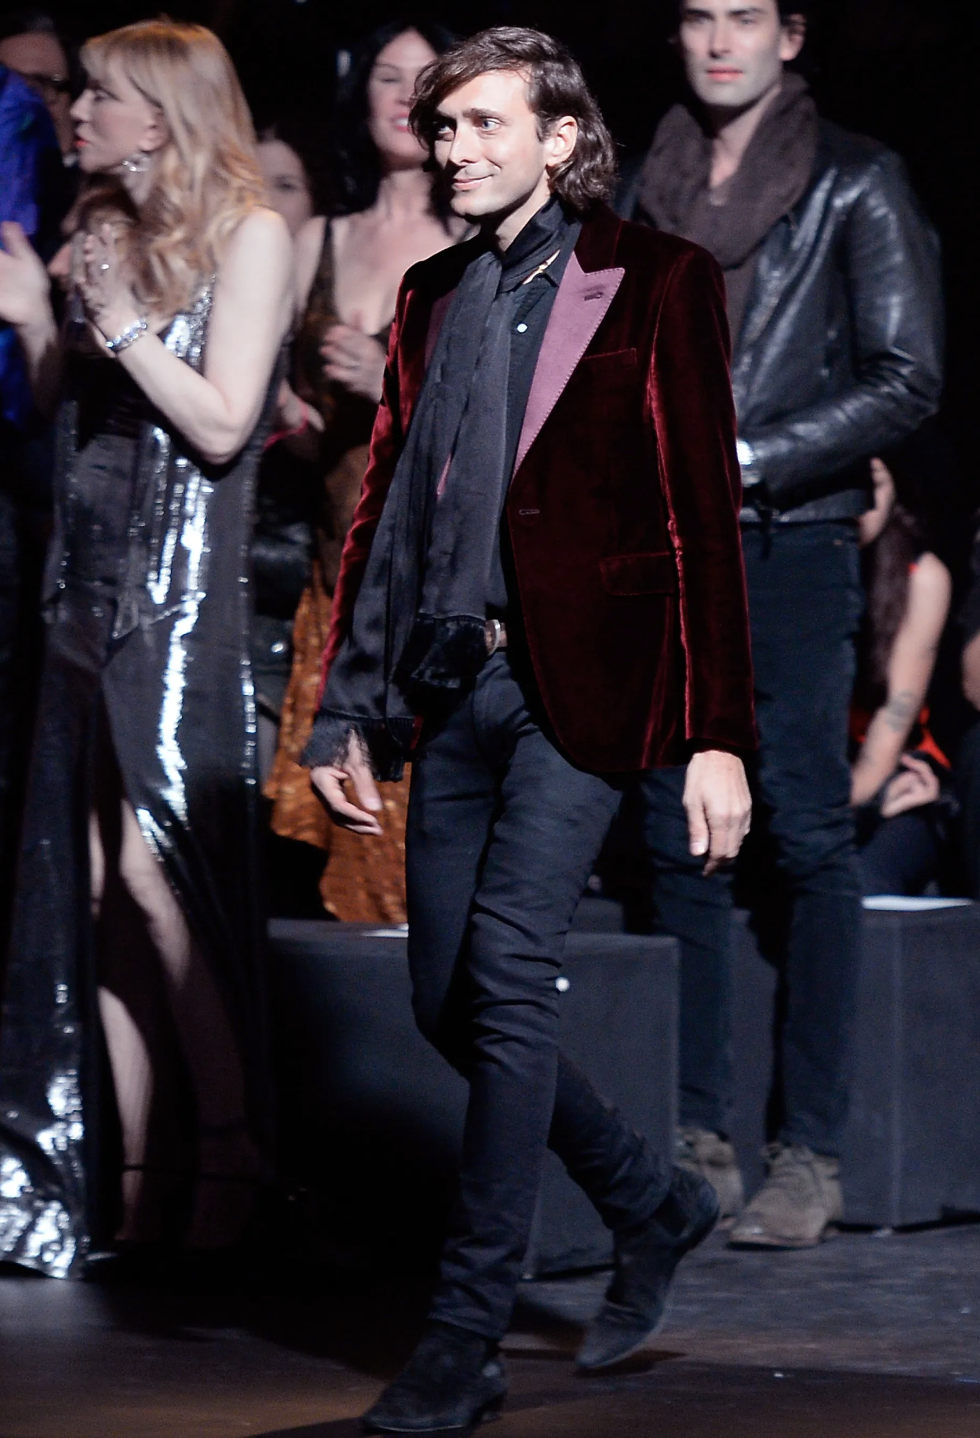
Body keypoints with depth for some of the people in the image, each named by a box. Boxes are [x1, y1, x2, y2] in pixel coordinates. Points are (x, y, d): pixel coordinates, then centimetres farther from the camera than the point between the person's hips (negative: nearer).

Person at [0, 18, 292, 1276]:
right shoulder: (105, 231, 15)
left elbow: (221, 423, -12)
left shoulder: (247, 235, -4)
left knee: (154, 872, -12)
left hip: (182, 592, -7)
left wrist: (123, 323, -16)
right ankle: (138, 1175, 8)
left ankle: (228, 1161, -3)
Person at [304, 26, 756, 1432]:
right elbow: (383, 508, 17)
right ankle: (654, 1205, 30)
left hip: (580, 680, -6)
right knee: (446, 1001, 7)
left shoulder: (653, 282, -2)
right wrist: (347, 711, 11)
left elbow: (706, 514, -5)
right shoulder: (433, 297, 15)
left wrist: (718, 734, -10)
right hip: (454, 683, 6)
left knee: (505, 972, -15)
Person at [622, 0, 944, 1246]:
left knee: (805, 838, -5)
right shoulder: (652, 188, 15)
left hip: (790, 546, -4)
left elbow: (906, 382, -5)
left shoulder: (856, 184, 1)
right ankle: (698, 1136, 9)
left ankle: (810, 1153, -2)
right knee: (677, 840, 3)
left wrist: (742, 461, -12)